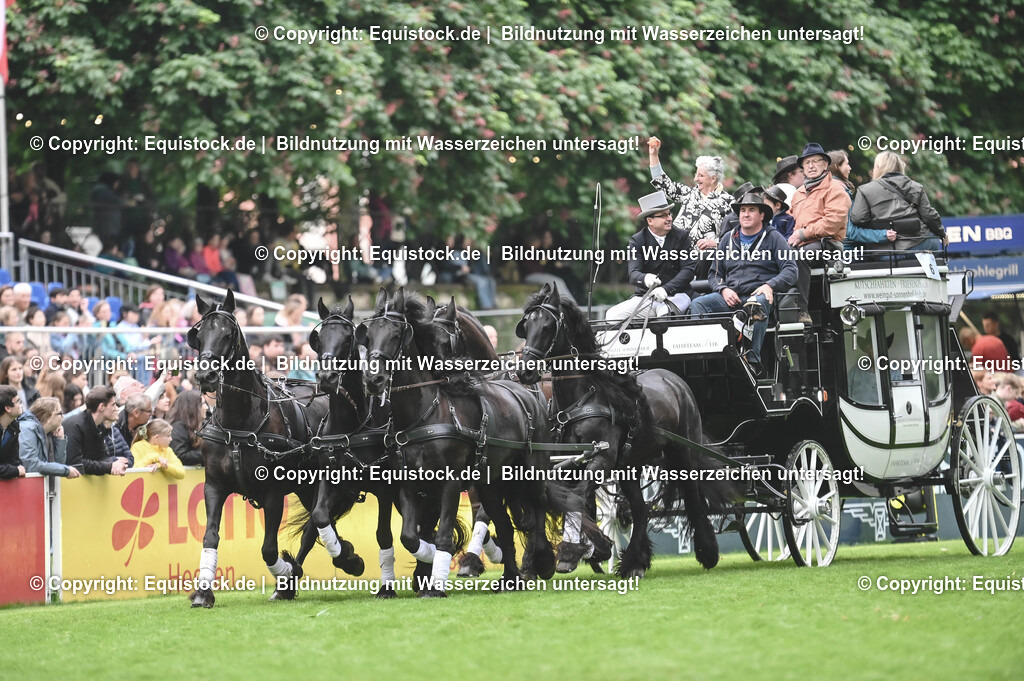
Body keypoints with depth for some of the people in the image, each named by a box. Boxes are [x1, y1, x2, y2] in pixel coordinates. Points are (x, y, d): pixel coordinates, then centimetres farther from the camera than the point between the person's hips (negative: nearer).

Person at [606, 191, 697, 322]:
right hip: (644, 296, 2)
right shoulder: (637, 241, 2)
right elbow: (632, 273, -9)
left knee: (665, 313, -37)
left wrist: (666, 289, -22)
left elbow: (689, 269, -7)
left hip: (676, 295, -2)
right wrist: (645, 279, -36)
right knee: (612, 315, -17)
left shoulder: (682, 236, 2)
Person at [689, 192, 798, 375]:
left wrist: (769, 286, -17)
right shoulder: (729, 239, 22)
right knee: (698, 304, -22)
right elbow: (715, 273, 22)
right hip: (731, 297, 4)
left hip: (760, 295, -4)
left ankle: (753, 360, -42)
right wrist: (724, 290, 0)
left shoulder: (773, 238, 10)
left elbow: (790, 271, 1)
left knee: (757, 304, -40)